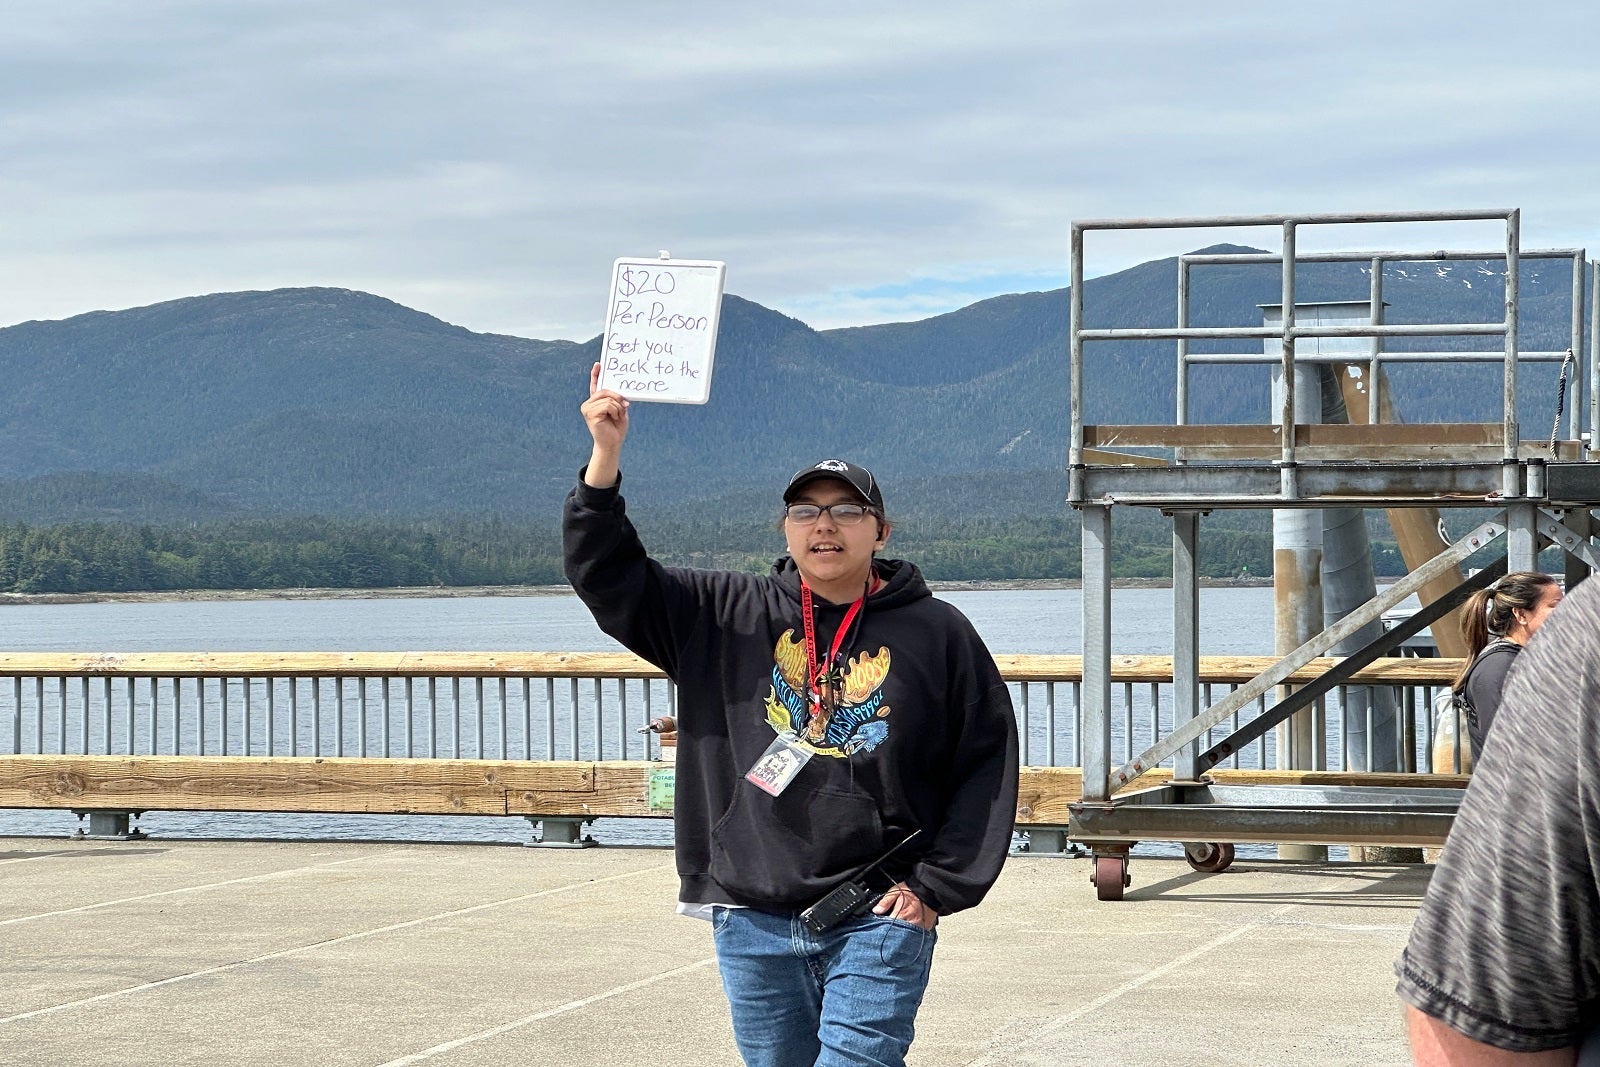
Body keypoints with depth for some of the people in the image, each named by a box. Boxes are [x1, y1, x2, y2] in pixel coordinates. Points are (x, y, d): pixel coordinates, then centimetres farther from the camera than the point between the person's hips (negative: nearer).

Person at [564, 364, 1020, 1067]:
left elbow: (987, 765, 5)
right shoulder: (727, 616, 6)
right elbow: (608, 577, 3)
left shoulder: (936, 634, 2)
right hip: (753, 920, 3)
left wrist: (938, 886, -3)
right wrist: (605, 455, -8)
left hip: (878, 921, -3)